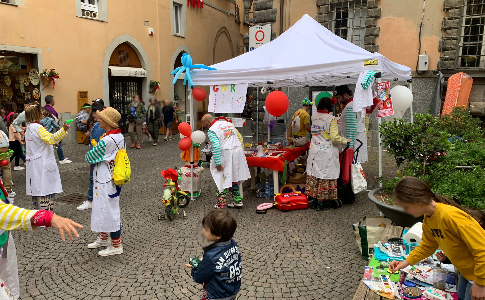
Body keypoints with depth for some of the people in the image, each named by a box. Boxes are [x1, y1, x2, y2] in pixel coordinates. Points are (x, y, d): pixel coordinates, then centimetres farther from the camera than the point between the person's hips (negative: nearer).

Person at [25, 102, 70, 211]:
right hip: (42, 164, -10)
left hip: (33, 164, 10)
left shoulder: (29, 128, 15)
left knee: (36, 190, 14)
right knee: (46, 190, -8)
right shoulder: (38, 128, -15)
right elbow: (50, 139, -32)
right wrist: (63, 130, -41)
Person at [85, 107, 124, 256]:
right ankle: (103, 238, 38)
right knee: (104, 208, 22)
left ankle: (116, 245, 15)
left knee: (109, 210, 2)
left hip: (105, 181, -9)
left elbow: (90, 157, -14)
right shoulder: (119, 136, 3)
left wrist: (88, 154, 7)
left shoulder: (106, 141, -25)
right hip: (113, 177, 9)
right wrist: (96, 152, 4)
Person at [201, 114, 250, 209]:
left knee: (222, 180, 2)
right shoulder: (228, 123, 15)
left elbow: (216, 147, -20)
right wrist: (240, 151, 22)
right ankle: (237, 200, 23)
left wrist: (218, 163, -18)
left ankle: (221, 204, 5)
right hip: (237, 151, 7)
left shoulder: (211, 131, -9)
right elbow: (240, 137, 17)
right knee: (233, 177, 18)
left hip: (226, 155, -7)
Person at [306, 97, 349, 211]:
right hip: (327, 153, -5)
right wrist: (345, 140, 0)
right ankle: (320, 202, 7)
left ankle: (313, 197, 19)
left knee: (314, 174, 12)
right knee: (325, 176, 2)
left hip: (314, 151, 5)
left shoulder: (313, 117, 3)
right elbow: (334, 137, -18)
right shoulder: (331, 119, -12)